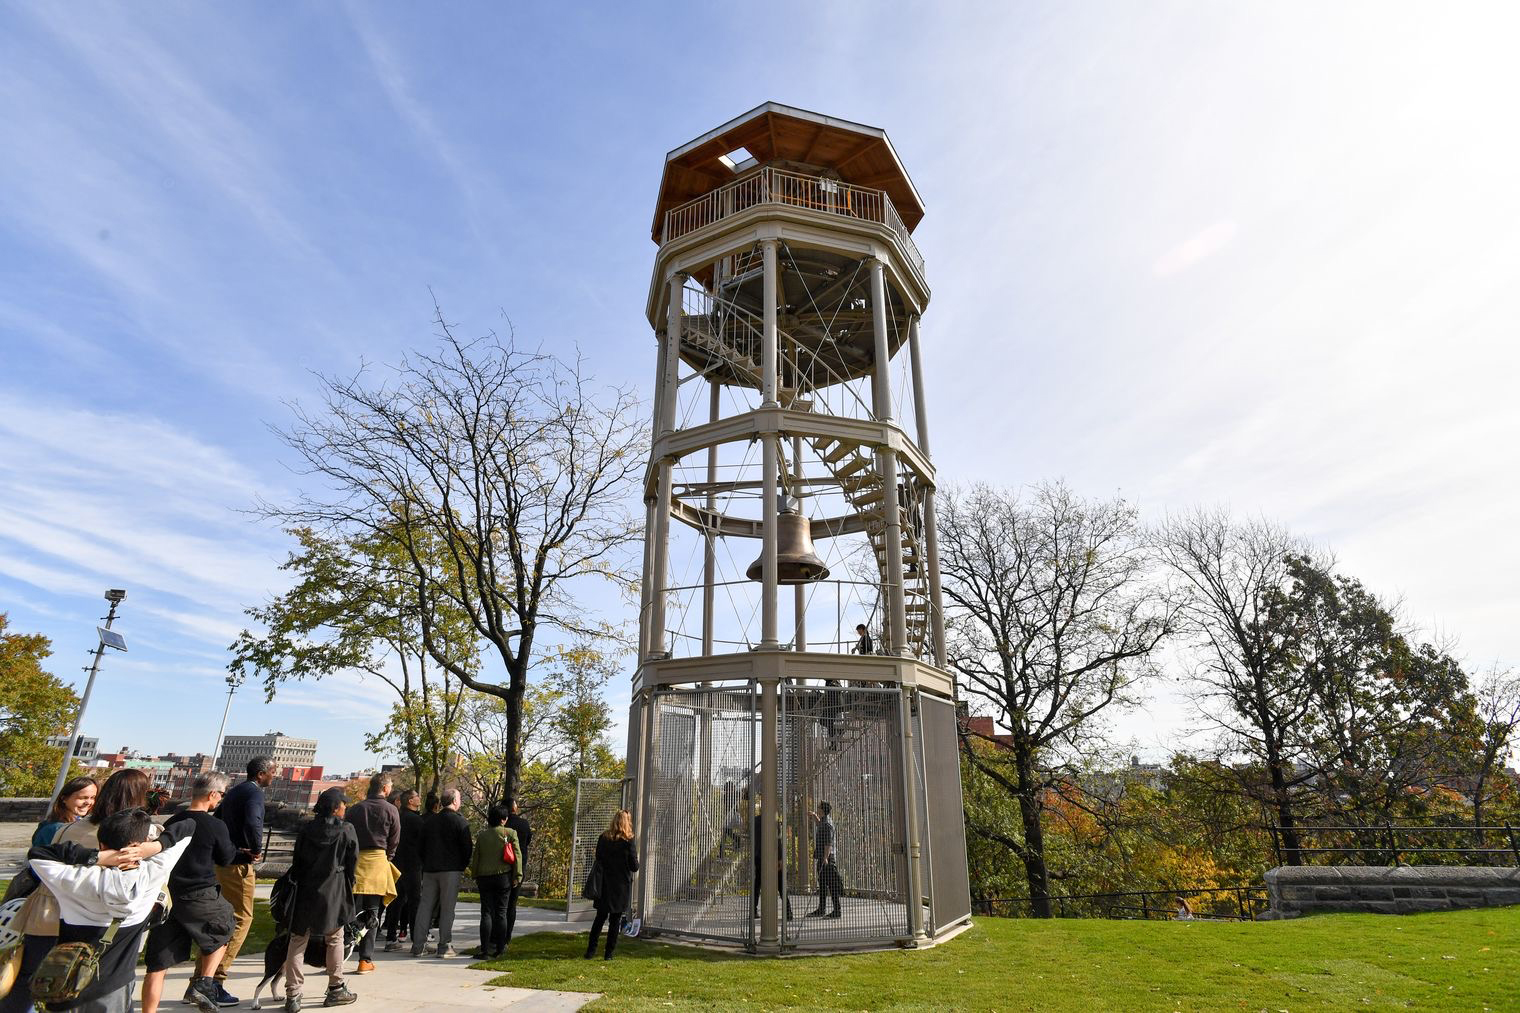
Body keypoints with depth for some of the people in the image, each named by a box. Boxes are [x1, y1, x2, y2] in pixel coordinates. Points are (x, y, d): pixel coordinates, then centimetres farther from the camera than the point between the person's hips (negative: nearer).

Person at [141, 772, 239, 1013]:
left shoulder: (171, 822, 3)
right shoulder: (215, 826, -13)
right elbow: (225, 858, 1)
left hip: (167, 895, 5)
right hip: (200, 898, -5)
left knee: (158, 964, 10)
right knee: (223, 929, 23)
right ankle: (203, 984, 13)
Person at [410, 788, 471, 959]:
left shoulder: (429, 822, 11)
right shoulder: (461, 822, -7)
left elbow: (421, 847, 13)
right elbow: (467, 847, -8)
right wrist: (463, 866, 7)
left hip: (429, 870, 5)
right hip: (451, 870, -5)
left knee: (425, 907, 10)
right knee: (447, 908, 0)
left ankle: (418, 945, 10)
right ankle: (444, 946, 2)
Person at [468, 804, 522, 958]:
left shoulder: (482, 835, 1)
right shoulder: (510, 833, -5)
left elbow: (475, 858, 6)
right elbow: (517, 855, -6)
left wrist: (475, 876, 17)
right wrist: (517, 876, 1)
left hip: (484, 877, 1)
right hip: (503, 876, -1)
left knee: (487, 913, 4)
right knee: (501, 912, 7)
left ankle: (485, 949, 0)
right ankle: (500, 948, 11)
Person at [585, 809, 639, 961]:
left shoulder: (603, 839, -2)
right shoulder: (628, 842, -13)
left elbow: (598, 860, 6)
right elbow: (635, 867, -11)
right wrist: (636, 856, 8)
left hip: (605, 886, 3)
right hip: (622, 887, -3)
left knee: (600, 918, 16)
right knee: (615, 920, 7)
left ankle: (590, 950, 15)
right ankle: (608, 953, 9)